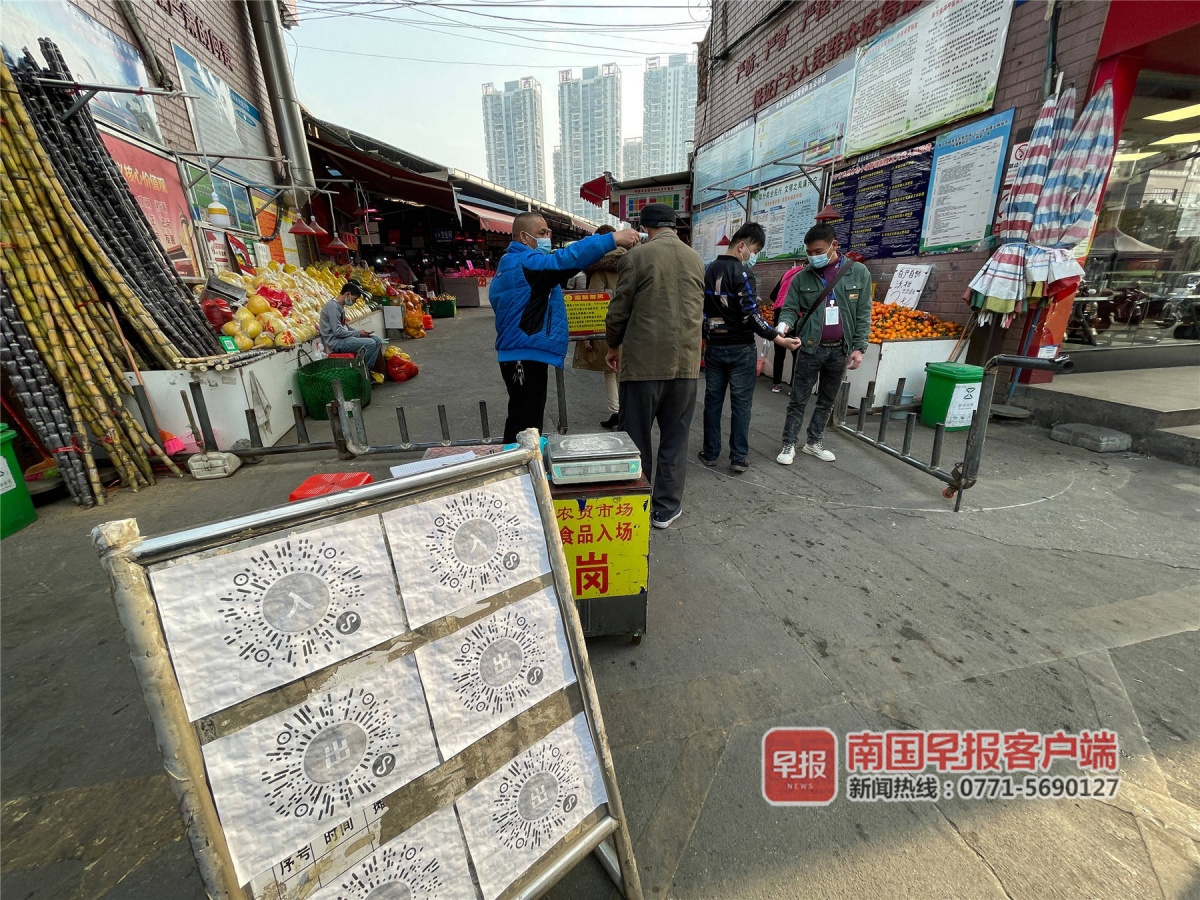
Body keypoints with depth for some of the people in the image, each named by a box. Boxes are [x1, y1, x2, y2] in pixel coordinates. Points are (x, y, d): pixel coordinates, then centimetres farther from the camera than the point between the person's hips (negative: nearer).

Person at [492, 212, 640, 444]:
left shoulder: (510, 262, 21)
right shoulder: (526, 262, -14)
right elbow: (567, 259, -28)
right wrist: (613, 239, -29)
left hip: (523, 354, 11)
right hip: (526, 356, -11)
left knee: (522, 420, 18)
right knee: (527, 424, -7)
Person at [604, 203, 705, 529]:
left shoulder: (636, 256, -5)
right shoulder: (695, 258, 10)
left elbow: (619, 310, -3)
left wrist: (613, 346, 13)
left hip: (643, 361, -4)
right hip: (686, 361, 4)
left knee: (636, 439, 8)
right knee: (674, 439, 11)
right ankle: (666, 507, 19)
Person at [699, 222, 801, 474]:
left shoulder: (708, 271, 8)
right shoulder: (741, 272, -13)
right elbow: (751, 315, -18)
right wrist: (778, 339, -15)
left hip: (714, 347, 6)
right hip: (740, 349, -5)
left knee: (713, 400, 10)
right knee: (741, 403, 2)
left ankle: (710, 453, 16)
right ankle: (739, 458, 6)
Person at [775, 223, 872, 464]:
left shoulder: (858, 273, 0)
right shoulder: (802, 278, -1)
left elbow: (863, 313, 1)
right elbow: (790, 308, 1)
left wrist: (858, 347, -4)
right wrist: (784, 324, -22)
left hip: (840, 350, 2)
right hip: (810, 348, -1)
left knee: (827, 401, 12)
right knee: (798, 401, 2)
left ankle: (814, 443, 25)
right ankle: (789, 445, 11)